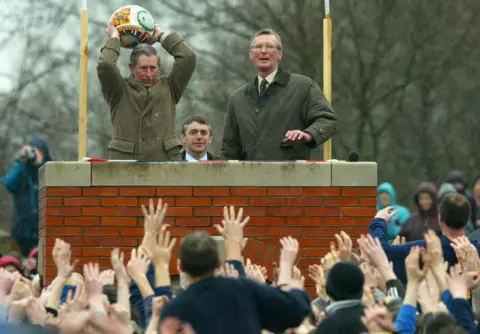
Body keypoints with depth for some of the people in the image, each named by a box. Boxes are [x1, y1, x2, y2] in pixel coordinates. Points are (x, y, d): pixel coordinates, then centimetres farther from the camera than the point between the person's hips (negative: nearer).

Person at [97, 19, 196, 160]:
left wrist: (161, 36, 16)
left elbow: (188, 57, 7)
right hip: (125, 159, -2)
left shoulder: (168, 89, 15)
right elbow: (105, 66, -8)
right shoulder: (120, 91, 9)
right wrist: (114, 38, 7)